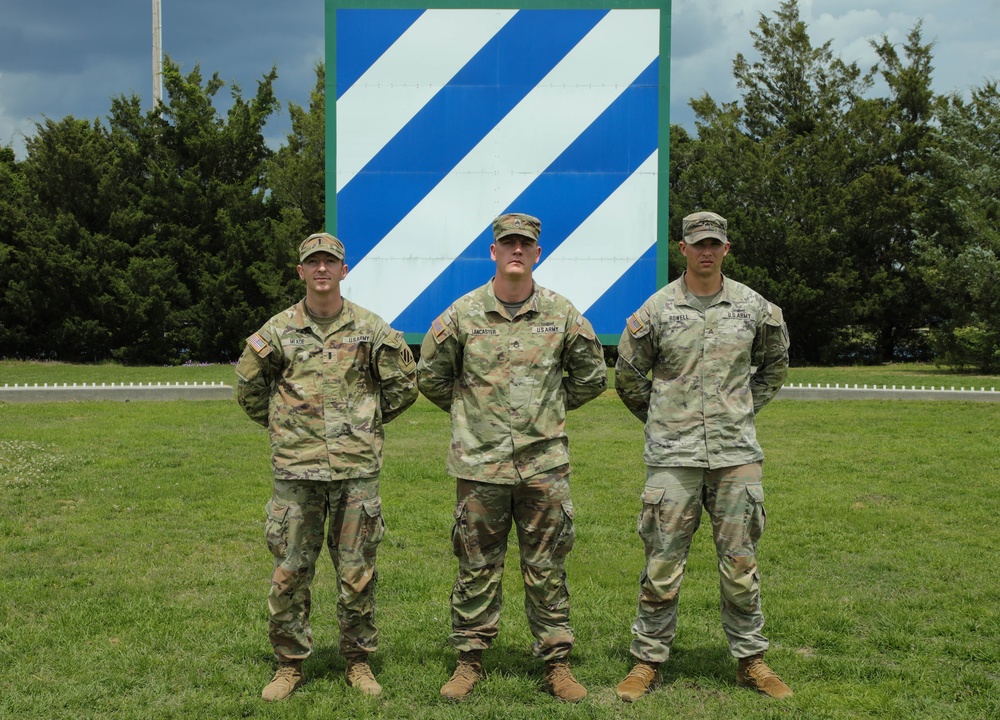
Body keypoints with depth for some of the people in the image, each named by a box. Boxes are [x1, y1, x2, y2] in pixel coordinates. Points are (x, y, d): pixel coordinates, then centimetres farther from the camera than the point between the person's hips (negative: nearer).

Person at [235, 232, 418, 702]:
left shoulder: (370, 329, 2)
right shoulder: (278, 331, 3)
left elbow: (403, 385, 12)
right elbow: (249, 387, 15)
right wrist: (280, 425, 12)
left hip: (357, 468, 0)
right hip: (296, 470, 0)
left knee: (357, 572, 6)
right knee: (289, 572, 3)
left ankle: (358, 662, 20)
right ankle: (290, 663, 17)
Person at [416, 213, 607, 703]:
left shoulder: (561, 314, 3)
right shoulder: (463, 314, -1)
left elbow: (592, 376, 15)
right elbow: (430, 375, 11)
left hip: (544, 462, 1)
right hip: (480, 462, 0)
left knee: (547, 568, 7)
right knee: (477, 566, 7)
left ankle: (556, 663, 16)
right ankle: (469, 660, 18)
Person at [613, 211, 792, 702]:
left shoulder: (753, 308, 5)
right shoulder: (657, 309, -1)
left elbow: (774, 366, 22)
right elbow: (628, 376, 10)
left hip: (737, 455, 2)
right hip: (673, 458, -1)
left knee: (740, 564, 8)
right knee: (662, 565, 2)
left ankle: (750, 661, 20)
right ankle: (648, 661, 15)